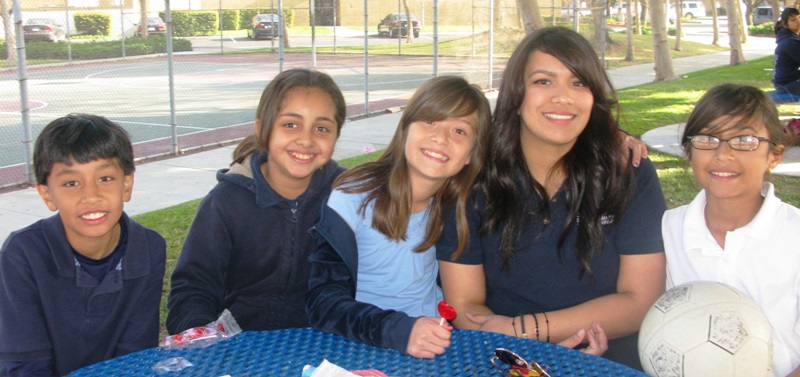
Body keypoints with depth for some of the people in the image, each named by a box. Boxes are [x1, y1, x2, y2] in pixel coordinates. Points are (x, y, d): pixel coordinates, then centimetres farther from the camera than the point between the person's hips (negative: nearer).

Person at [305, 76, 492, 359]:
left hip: (436, 339, 4)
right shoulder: (352, 200, -11)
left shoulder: (457, 206, 1)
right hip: (364, 350, -3)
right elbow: (323, 302, -15)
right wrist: (397, 329, -30)